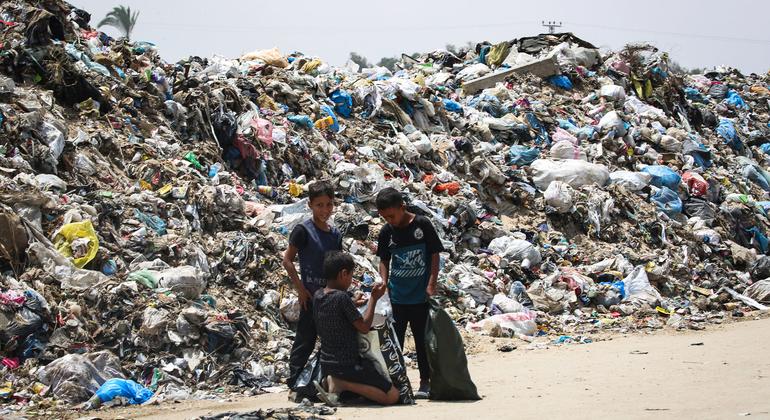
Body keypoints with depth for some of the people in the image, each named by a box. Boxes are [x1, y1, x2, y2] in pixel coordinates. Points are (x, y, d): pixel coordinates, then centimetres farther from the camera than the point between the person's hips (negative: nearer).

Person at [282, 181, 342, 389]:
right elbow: (287, 260, -8)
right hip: (312, 296, -6)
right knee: (305, 342, -3)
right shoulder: (303, 230, -9)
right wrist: (300, 288, -12)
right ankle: (294, 383, 3)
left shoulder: (335, 235, 10)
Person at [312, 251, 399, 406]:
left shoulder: (318, 296, 4)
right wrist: (374, 299, -6)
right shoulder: (342, 297, -19)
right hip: (348, 364, -8)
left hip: (326, 364, 8)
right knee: (392, 395, -5)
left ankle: (334, 382, 5)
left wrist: (354, 304, 17)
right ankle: (342, 384, -12)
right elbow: (364, 327, -13)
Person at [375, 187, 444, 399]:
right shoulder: (386, 232, 2)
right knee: (393, 340, 5)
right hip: (396, 297, 3)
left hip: (421, 296, -3)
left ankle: (425, 382, 13)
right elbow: (384, 261, 11)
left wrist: (431, 284, -11)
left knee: (422, 340, 4)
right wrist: (384, 283, -5)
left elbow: (435, 255, -4)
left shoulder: (422, 225, -7)